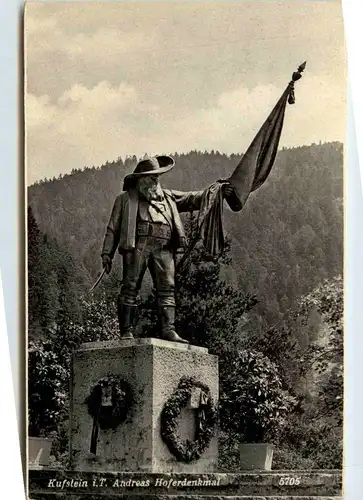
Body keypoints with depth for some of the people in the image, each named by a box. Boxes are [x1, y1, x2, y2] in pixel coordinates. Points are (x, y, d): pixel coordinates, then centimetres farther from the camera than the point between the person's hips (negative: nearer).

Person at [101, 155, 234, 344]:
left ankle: (168, 330, -12)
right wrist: (107, 253, 5)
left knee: (167, 288, -8)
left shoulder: (168, 197, 28)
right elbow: (113, 228, 15)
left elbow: (192, 199, 20)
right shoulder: (125, 199, 18)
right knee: (130, 288, -8)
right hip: (137, 244, -3)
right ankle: (126, 331, -7)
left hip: (164, 248, 3)